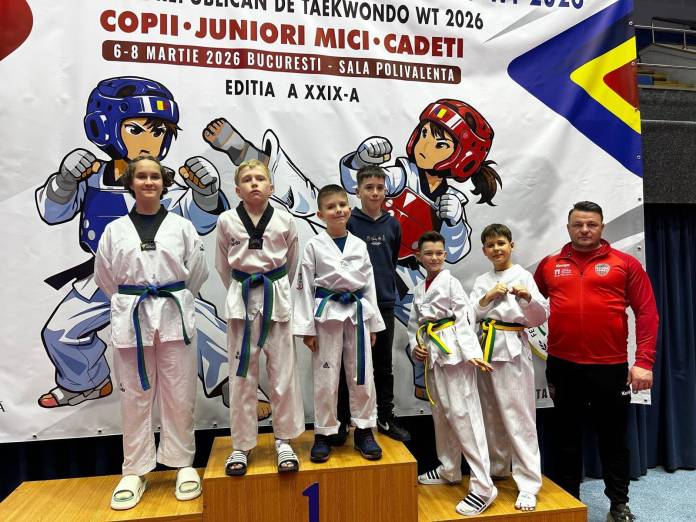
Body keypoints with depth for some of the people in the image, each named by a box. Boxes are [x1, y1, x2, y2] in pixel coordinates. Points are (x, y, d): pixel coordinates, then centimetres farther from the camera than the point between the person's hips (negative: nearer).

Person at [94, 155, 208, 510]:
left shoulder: (182, 226, 3)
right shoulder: (114, 230, 4)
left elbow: (196, 272, 7)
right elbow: (105, 278, 12)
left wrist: (172, 300, 10)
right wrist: (131, 303, 11)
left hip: (175, 316, 0)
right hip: (130, 318, 1)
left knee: (179, 395, 6)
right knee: (135, 396, 9)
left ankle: (183, 464, 23)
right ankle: (134, 472, 24)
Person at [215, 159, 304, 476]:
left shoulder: (285, 221, -2)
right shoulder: (226, 222, -1)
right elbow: (222, 266, 10)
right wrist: (243, 291, 12)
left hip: (276, 299, 0)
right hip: (241, 301, 1)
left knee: (282, 373, 6)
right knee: (241, 376, 8)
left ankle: (284, 440, 23)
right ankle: (242, 444, 23)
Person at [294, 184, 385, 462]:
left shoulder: (359, 245, 6)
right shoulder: (314, 246, -3)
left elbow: (369, 285, 9)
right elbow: (305, 287, -3)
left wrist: (373, 324, 7)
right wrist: (307, 328, -7)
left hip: (357, 313, 3)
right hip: (327, 314, -3)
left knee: (362, 376, 9)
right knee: (325, 378, 5)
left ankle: (364, 432, 25)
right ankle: (323, 434, 22)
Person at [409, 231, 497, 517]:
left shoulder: (451, 282, -7)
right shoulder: (419, 290, 13)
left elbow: (465, 319, -14)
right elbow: (414, 324, 17)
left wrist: (471, 352, -24)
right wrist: (416, 346, -1)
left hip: (453, 352, -8)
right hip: (432, 355, 8)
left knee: (463, 415, -10)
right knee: (440, 414, 17)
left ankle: (483, 486, -2)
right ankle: (449, 469, 35)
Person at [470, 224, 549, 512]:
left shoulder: (523, 276, -3)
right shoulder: (482, 281, 11)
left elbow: (541, 317, -9)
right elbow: (470, 315, 3)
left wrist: (528, 297, -26)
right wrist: (488, 297, -11)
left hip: (513, 349, -5)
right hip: (486, 348, 6)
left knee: (518, 417, -5)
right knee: (490, 413, 16)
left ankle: (528, 484, 5)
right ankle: (498, 468, 34)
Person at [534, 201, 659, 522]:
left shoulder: (625, 264, 0)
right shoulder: (549, 265, 6)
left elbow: (647, 313, -4)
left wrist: (644, 362, -10)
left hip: (610, 367, -1)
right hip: (562, 366, 2)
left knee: (613, 437, 14)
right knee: (566, 437, 15)